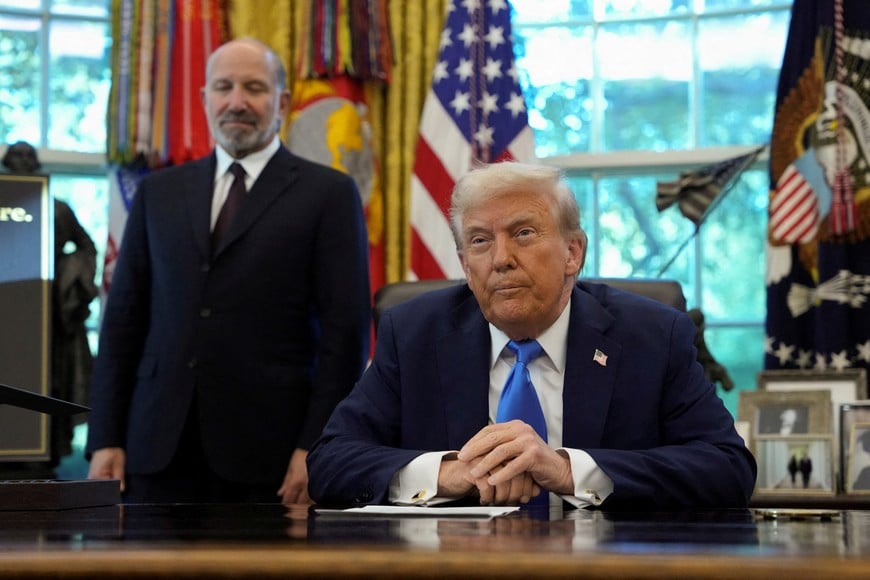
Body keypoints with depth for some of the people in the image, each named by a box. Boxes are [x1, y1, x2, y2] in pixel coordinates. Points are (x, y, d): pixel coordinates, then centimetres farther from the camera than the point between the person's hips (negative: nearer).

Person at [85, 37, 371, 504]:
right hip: (159, 449, 3)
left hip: (268, 453, -3)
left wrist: (316, 448, -10)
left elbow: (346, 331, -2)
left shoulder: (327, 194, 2)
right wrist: (105, 440, 5)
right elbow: (123, 320, 13)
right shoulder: (158, 192, 14)